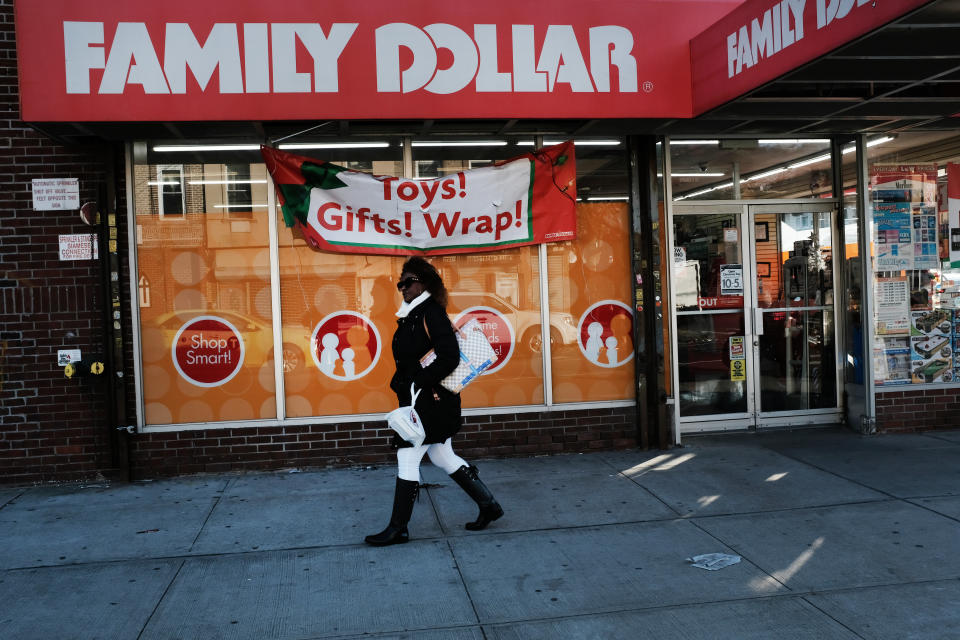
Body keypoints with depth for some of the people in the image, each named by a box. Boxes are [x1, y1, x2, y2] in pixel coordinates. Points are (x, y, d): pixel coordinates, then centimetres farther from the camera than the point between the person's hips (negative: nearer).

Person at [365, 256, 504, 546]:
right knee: (443, 457, 16)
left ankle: (398, 529, 6)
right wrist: (401, 383, 7)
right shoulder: (412, 316, 14)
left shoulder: (431, 313, -15)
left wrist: (418, 382, -20)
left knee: (407, 460, -4)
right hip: (419, 400, 10)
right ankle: (488, 504, 25)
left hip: (430, 400, -10)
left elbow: (450, 357, -23)